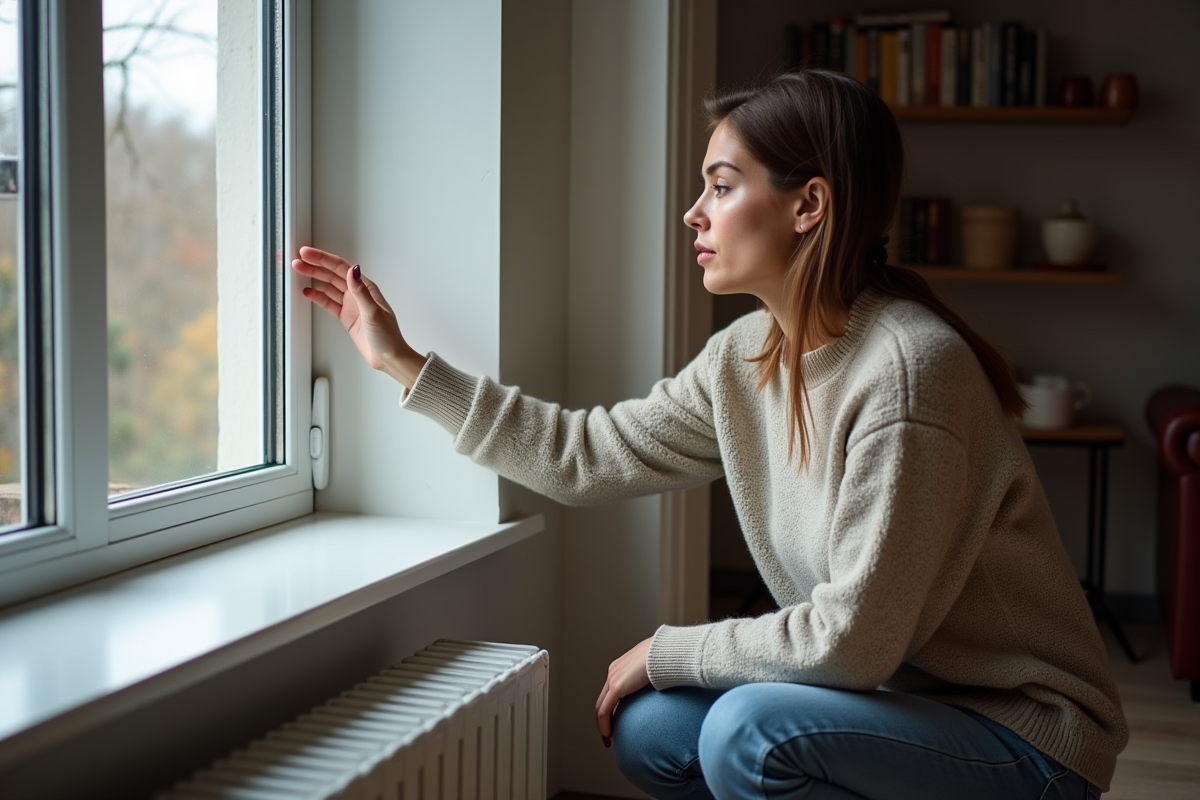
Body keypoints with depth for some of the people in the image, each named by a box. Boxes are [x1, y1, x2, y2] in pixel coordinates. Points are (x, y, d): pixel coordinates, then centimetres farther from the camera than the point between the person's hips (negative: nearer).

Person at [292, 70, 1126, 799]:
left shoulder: (905, 368, -27)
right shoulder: (745, 358, -1)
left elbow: (852, 638, -26)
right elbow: (588, 454, 5)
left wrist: (666, 652, -12)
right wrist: (404, 363, 7)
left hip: (1026, 731, -7)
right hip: (898, 688, 8)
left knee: (748, 727, -27)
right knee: (651, 729, -3)